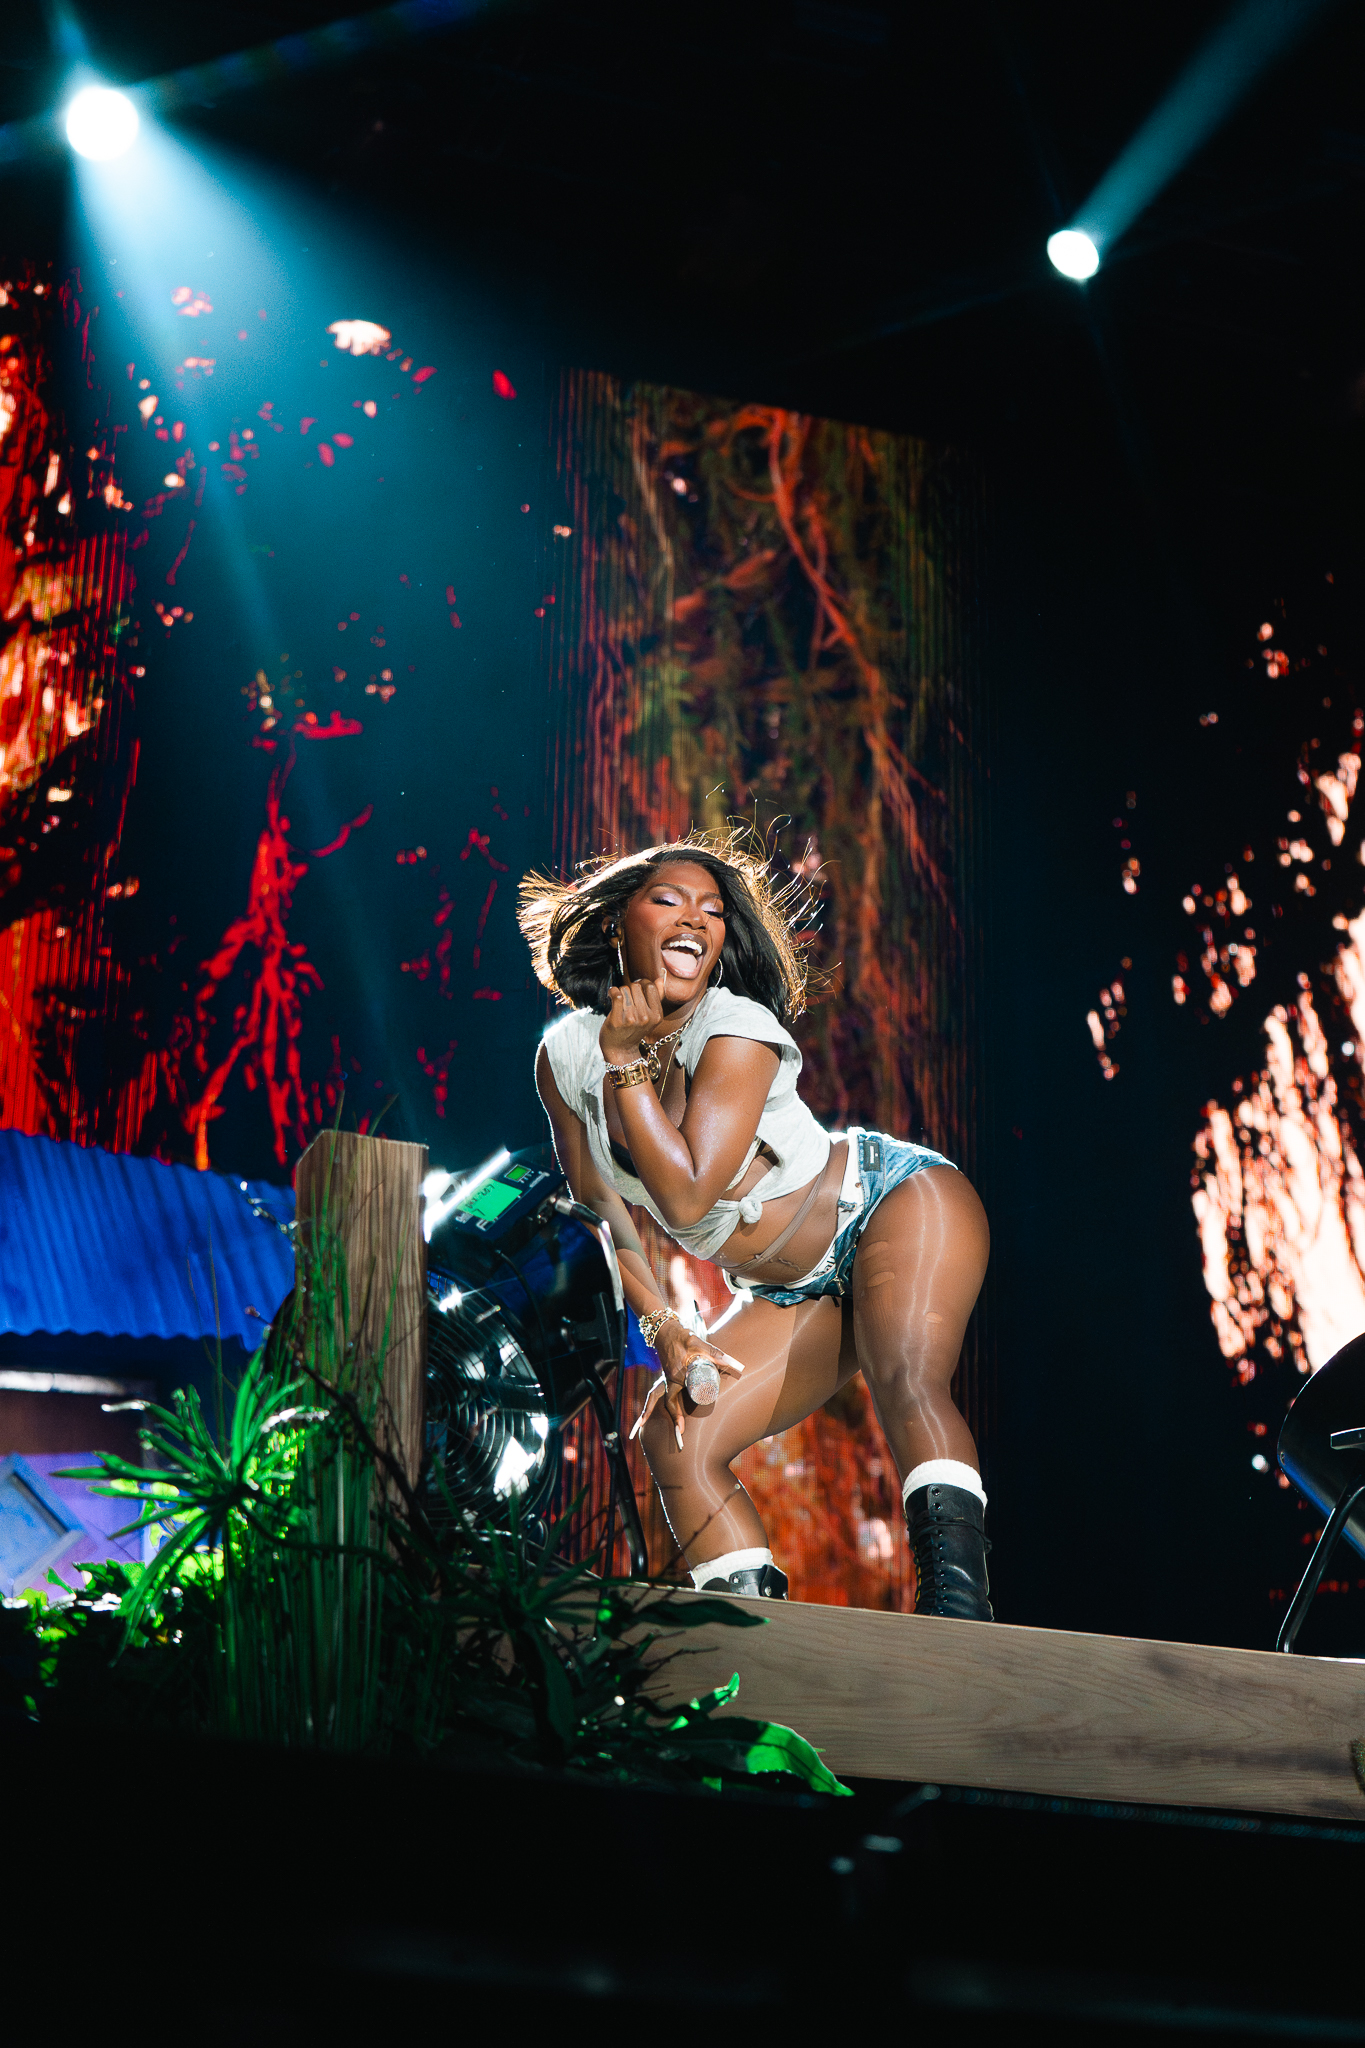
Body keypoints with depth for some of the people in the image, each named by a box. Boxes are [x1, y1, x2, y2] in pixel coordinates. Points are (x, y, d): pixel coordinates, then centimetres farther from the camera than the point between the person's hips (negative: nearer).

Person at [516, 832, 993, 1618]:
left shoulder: (738, 1031, -22)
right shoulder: (566, 1056, -5)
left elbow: (685, 1197, -29)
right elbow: (602, 1211, 3)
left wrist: (627, 1059, -24)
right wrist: (664, 1328, -7)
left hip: (901, 1201, -6)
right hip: (795, 1293, 6)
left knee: (905, 1381, -33)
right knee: (674, 1432, -11)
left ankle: (959, 1619, -47)